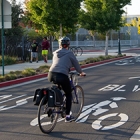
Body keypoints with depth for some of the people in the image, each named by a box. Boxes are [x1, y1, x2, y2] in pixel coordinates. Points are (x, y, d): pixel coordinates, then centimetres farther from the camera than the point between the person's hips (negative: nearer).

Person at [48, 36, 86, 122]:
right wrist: (81, 72, 30)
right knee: (69, 95, 13)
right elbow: (76, 64, 12)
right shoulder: (69, 53, 5)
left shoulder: (55, 53, 21)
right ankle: (67, 116, 12)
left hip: (51, 75, 5)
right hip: (62, 76, -5)